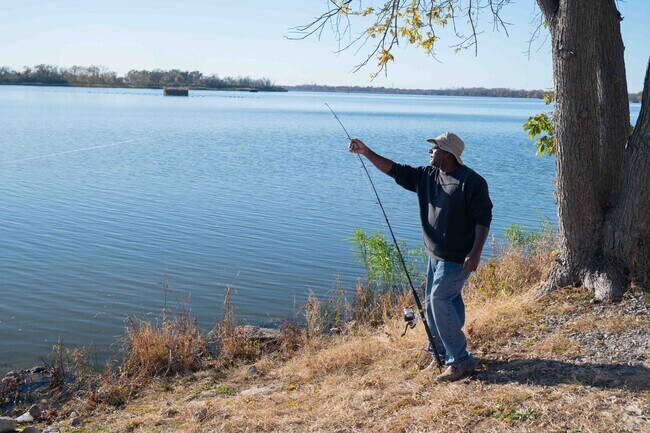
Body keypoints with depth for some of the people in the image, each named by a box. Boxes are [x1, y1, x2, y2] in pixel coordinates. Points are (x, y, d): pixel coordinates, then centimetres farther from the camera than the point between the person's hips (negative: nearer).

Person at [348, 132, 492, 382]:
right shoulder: (427, 176, 8)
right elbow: (395, 170, 12)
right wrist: (366, 152, 6)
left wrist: (476, 253, -23)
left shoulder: (471, 181, -14)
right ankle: (444, 355, 25)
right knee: (433, 304, 11)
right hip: (435, 254, 8)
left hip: (458, 257, -8)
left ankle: (461, 361, -8)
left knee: (440, 300, -16)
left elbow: (483, 218, -15)